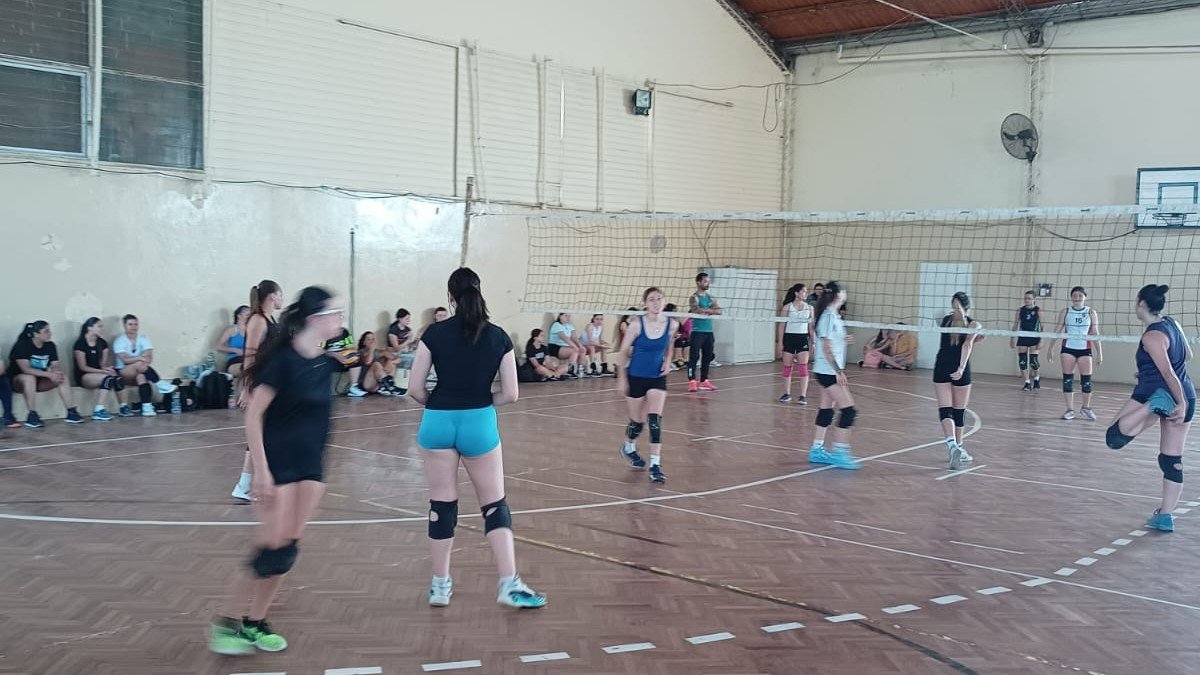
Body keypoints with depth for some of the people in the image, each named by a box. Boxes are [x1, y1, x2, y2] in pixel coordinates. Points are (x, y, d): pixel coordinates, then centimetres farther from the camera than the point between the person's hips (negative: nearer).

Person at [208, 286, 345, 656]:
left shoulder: (325, 363, 4)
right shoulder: (283, 360, -18)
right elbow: (253, 416, -17)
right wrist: (261, 470, -20)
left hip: (310, 465, 7)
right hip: (277, 465, -7)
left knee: (289, 548, 7)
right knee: (272, 548, -7)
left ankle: (255, 623, 19)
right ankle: (227, 622, 9)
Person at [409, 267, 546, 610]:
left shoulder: (435, 333, -2)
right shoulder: (498, 337, 0)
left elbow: (415, 390, -3)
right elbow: (510, 394, -2)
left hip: (437, 422, 1)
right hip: (479, 423, 0)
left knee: (441, 504, 11)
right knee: (495, 505, 9)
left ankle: (440, 585, 21)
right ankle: (509, 584, 3)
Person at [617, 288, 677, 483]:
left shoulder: (671, 325, -7)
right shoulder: (637, 325, -16)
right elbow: (623, 351, -5)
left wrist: (667, 362, 0)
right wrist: (622, 377, -6)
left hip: (657, 377, 2)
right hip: (636, 377, -2)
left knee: (655, 419, -12)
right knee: (637, 421, 11)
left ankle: (655, 465, -11)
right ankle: (628, 447, 43)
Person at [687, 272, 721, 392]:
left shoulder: (710, 298, 14)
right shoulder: (694, 298, -6)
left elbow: (718, 311, 3)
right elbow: (697, 310, -22)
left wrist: (705, 311, -13)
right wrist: (711, 310, -10)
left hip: (709, 331, 7)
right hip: (697, 332, -7)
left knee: (707, 357, 9)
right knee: (694, 357, -9)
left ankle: (704, 381, 15)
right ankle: (692, 382, -11)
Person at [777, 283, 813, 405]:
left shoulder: (809, 307, 5)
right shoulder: (787, 307, -1)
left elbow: (811, 326, 9)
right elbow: (781, 325, 1)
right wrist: (780, 342, -4)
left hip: (803, 339, 1)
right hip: (789, 338, -1)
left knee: (803, 367, -8)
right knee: (787, 367, 5)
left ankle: (803, 396, -8)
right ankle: (787, 394, 18)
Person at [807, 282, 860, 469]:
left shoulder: (832, 315, 12)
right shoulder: (829, 317, -17)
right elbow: (826, 348, -20)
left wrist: (844, 339, 9)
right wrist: (838, 371, -20)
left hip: (830, 371, 10)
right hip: (829, 371, -10)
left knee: (826, 409, 12)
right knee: (848, 409, -11)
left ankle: (817, 450, 18)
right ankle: (839, 453, -8)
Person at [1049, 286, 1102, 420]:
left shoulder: (1091, 313, 3)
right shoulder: (1065, 312, 5)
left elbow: (1095, 333, 3)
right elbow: (1058, 331, 8)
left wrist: (1099, 352, -1)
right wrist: (1051, 348, 4)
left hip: (1085, 349, -1)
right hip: (1068, 349, 1)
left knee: (1086, 379, -2)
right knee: (1067, 379, -2)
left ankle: (1086, 408, 16)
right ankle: (1070, 409, 5)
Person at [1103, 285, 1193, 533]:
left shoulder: (1152, 336, -14)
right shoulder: (1173, 324, 9)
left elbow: (1168, 374, -20)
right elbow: (1188, 355, 24)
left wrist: (1181, 403, -22)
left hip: (1153, 393, -8)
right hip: (1185, 395, 8)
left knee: (1114, 438, -6)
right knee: (1173, 460, 10)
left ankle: (1151, 408, -28)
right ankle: (1165, 516, 12)